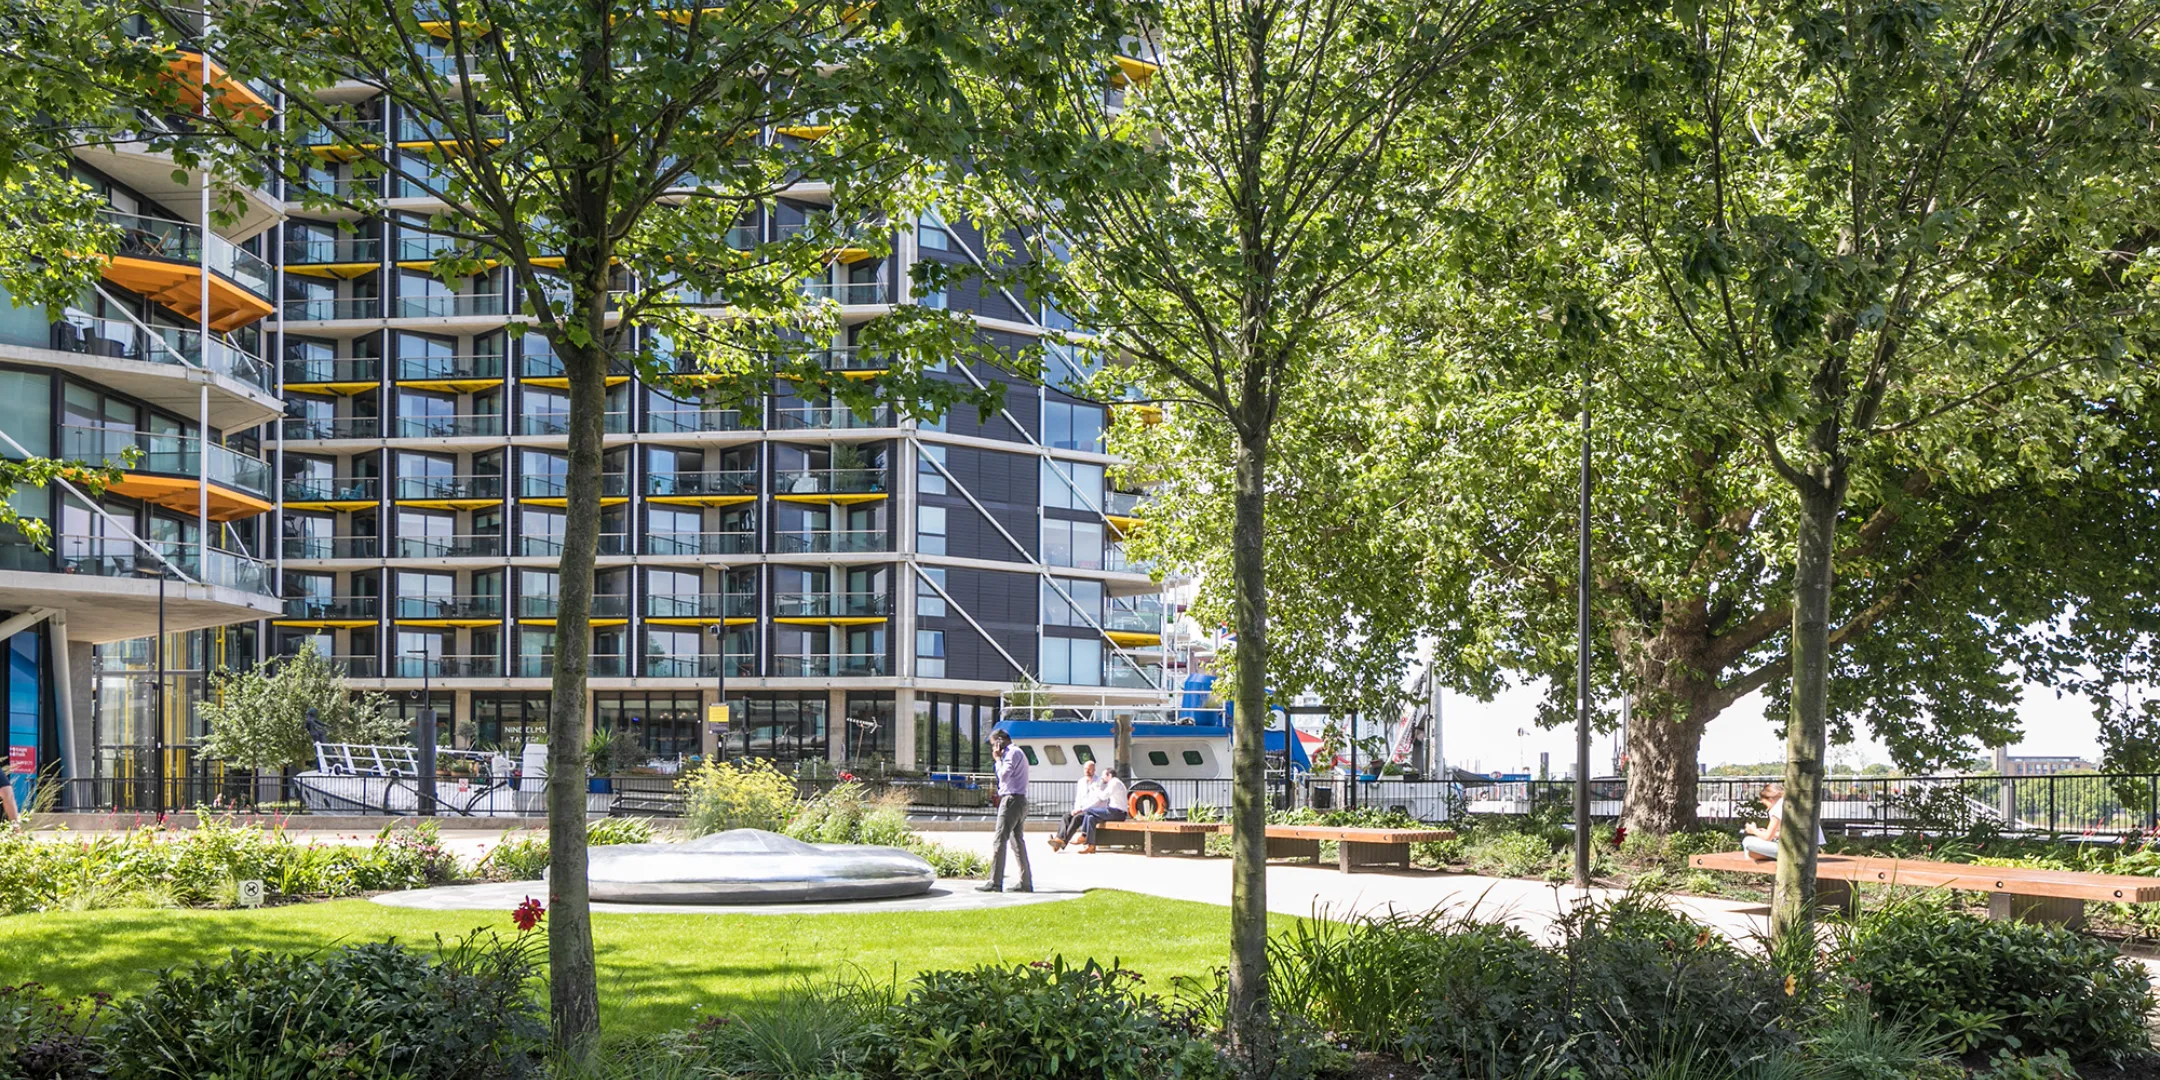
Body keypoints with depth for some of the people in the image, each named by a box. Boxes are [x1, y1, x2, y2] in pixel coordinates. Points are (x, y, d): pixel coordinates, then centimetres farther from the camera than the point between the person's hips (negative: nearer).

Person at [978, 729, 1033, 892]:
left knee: (999, 841, -10)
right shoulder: (1017, 752, 22)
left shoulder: (1013, 753, -9)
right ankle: (1026, 882, 10)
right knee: (1018, 842, 11)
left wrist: (998, 759, -8)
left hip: (1011, 800, -11)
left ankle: (995, 882, -13)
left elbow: (1004, 775, -18)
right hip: (1021, 800, 11)